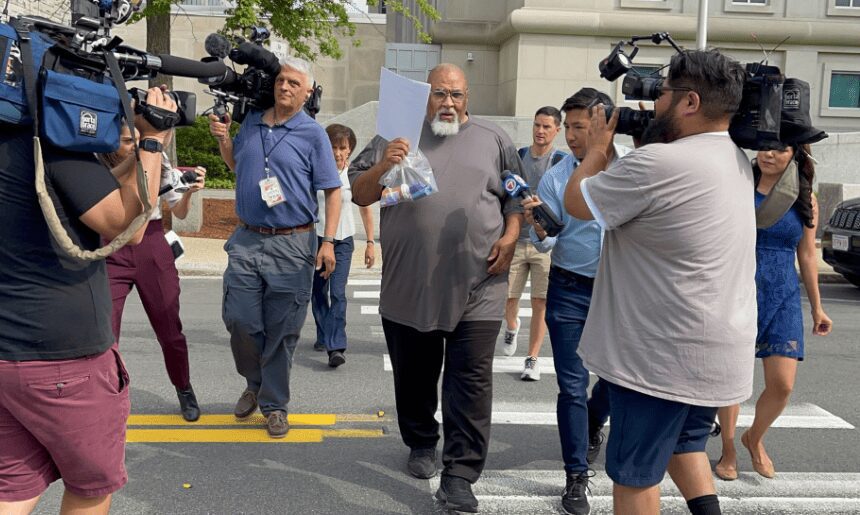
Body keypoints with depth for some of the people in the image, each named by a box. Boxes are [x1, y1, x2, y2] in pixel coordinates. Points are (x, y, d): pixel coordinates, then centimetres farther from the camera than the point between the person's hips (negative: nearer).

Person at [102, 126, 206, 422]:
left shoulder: (157, 160, -2)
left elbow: (179, 213, 4)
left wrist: (189, 191, -17)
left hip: (153, 250, 2)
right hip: (111, 253, -2)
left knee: (170, 332, 10)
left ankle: (184, 390, 35)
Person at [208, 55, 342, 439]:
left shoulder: (312, 134, -3)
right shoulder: (251, 123, 11)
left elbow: (332, 191, -4)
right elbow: (235, 165, 28)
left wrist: (328, 241, -12)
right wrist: (222, 137, 9)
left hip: (292, 245, -4)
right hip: (247, 239, 4)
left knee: (281, 329, 3)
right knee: (239, 320, 3)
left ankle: (274, 403, 19)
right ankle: (255, 383, 29)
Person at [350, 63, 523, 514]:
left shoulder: (493, 140, 9)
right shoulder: (396, 135, 6)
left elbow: (516, 195, 13)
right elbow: (358, 195, 3)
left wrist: (510, 235, -4)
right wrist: (383, 166, -16)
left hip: (476, 288, 0)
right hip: (409, 286, 1)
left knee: (470, 380, -2)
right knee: (414, 375, 14)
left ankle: (460, 475, 5)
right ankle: (421, 444, 36)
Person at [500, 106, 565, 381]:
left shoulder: (562, 161, -2)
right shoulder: (516, 156, 6)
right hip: (515, 239, 2)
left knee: (540, 302, 0)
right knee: (507, 296, 5)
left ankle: (532, 359, 13)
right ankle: (512, 327, 40)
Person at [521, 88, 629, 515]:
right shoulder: (556, 177, -4)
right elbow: (545, 243, -5)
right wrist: (537, 226, -26)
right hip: (570, 291, -1)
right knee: (572, 386, 2)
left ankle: (593, 424, 48)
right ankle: (576, 478, 16)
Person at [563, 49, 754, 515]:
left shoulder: (658, 162, -24)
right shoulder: (736, 162, 6)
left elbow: (576, 203, -11)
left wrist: (599, 146, 4)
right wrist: (642, 137, 10)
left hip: (664, 355, -9)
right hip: (719, 350, 9)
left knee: (634, 473, 7)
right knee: (684, 441, 30)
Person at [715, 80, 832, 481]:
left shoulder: (804, 199, 4)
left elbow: (807, 256, 12)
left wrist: (817, 308, 16)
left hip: (782, 297, 3)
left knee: (782, 384, 1)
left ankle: (755, 438, 30)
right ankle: (728, 451, 26)